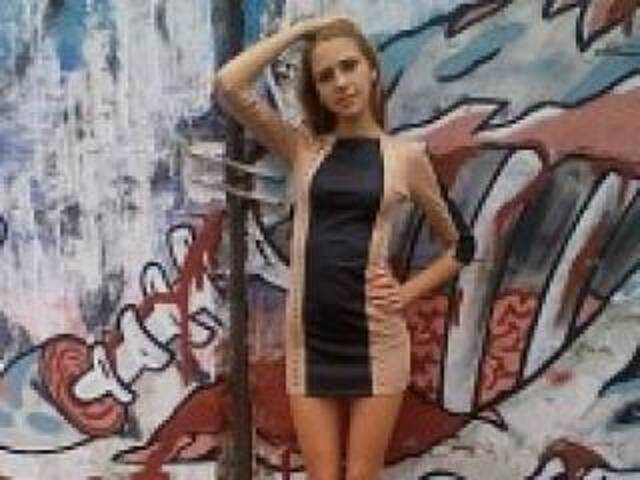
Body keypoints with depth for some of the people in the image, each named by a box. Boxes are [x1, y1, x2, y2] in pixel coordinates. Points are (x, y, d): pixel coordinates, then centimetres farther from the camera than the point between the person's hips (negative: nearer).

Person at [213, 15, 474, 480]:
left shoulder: (406, 156, 2)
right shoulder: (303, 148, 4)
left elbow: (460, 246, 10)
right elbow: (228, 85, -9)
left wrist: (407, 292, -3)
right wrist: (299, 29, -2)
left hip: (375, 338, -1)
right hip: (310, 338, 1)